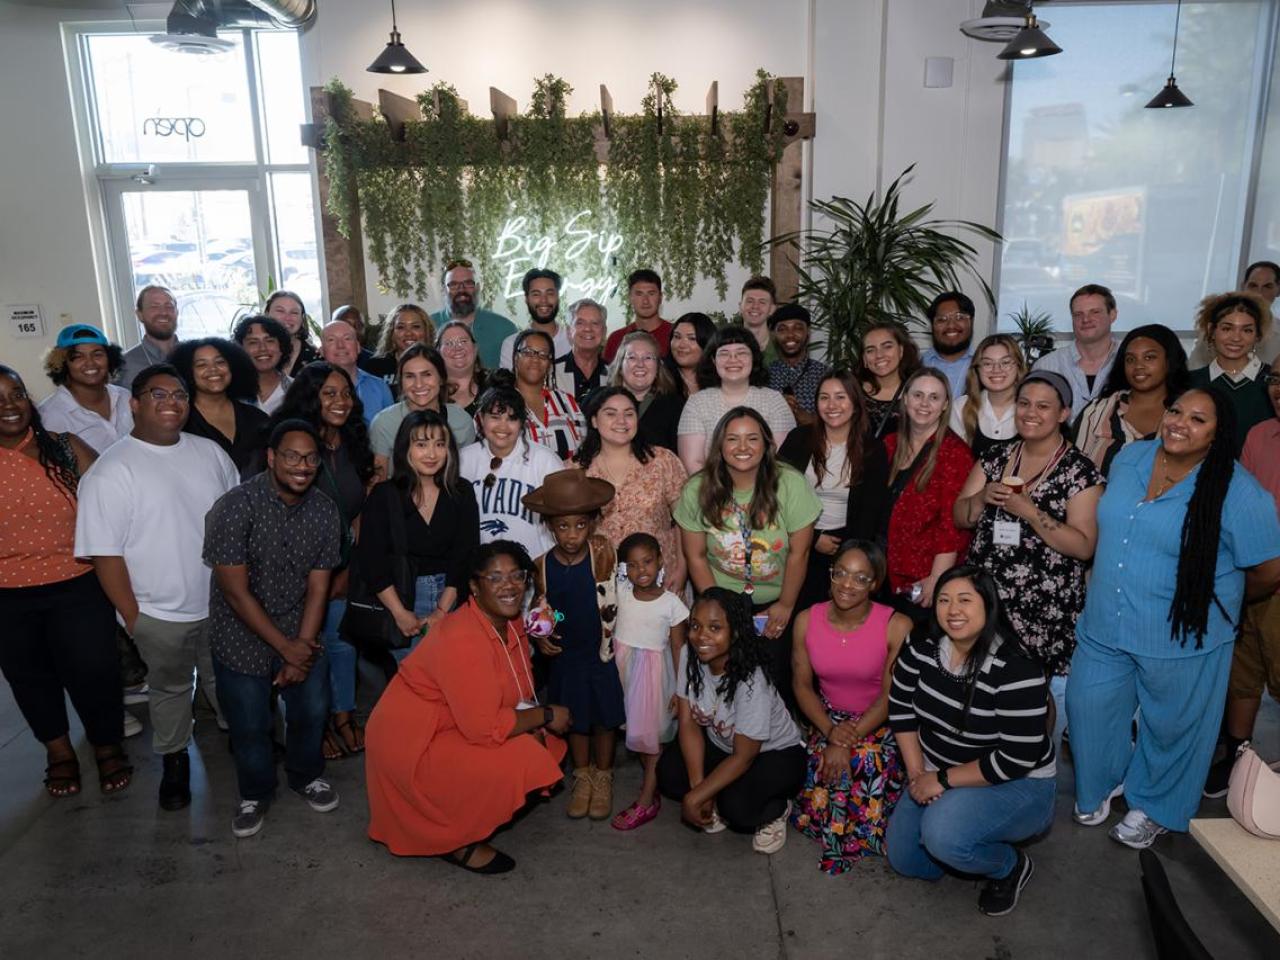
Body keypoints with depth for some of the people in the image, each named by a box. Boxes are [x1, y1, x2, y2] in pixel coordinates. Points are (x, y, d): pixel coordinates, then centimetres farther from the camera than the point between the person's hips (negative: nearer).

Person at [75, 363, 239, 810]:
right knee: (170, 688, 18)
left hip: (222, 601, 4)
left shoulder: (210, 452, 1)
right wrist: (130, 615, -13)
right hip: (160, 613, -3)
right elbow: (105, 553, -15)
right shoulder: (112, 471, -15)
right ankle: (174, 760, 40)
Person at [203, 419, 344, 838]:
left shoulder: (324, 511, -7)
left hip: (301, 634, 4)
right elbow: (237, 592, -20)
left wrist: (303, 646, -11)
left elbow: (318, 587, -3)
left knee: (312, 710, 10)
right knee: (250, 725, 7)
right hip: (244, 637, -3)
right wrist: (286, 648, -16)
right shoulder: (236, 507, -22)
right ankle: (255, 793, 35)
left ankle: (306, 776, 40)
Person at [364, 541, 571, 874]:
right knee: (518, 764, -21)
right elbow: (484, 728, -31)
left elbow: (521, 692, 8)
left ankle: (458, 820, 15)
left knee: (543, 744, 5)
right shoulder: (463, 640, -30)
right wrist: (545, 715, -18)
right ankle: (457, 842, 2)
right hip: (412, 743, -9)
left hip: (452, 728, 9)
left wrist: (535, 722, -12)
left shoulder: (510, 622, -1)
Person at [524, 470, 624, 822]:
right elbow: (540, 607, 4)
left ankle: (603, 776, 36)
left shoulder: (602, 551, -19)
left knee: (604, 718, 14)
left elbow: (609, 606, -11)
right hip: (563, 656, 2)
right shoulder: (543, 565, -11)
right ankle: (582, 776, 39)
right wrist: (540, 637, -10)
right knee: (575, 718, 18)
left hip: (601, 653, -2)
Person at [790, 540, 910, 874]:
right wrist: (830, 731, -16)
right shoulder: (807, 621, -8)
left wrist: (847, 742, -21)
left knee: (866, 762, -28)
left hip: (880, 723, -2)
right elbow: (802, 685, -1)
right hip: (828, 719, 2)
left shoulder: (897, 627, -19)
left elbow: (891, 696, -15)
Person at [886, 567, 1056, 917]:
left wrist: (943, 780, -22)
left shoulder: (1017, 672, -28)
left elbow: (1016, 759, -27)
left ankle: (1011, 866, 0)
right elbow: (901, 709, 0)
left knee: (943, 835, -31)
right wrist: (917, 774, -8)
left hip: (1018, 784, -6)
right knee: (905, 859, 5)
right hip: (941, 777, 6)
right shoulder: (922, 649, -11)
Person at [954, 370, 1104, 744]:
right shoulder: (995, 458, 8)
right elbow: (959, 518, 9)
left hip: (1046, 617, -4)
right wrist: (983, 497, -11)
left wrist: (1030, 512, -21)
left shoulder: (1080, 471, -6)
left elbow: (1084, 546, -12)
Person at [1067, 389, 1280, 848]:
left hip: (1180, 641, -4)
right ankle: (1099, 786, 47)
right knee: (1089, 708, 17)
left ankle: (1156, 809, 44)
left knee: (1171, 727, 16)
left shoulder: (1236, 492, -19)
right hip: (1104, 627, 5)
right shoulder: (1129, 457, -1)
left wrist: (1212, 603, 4)